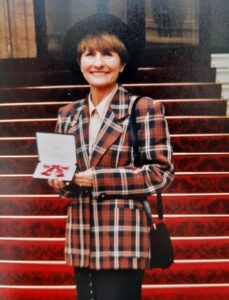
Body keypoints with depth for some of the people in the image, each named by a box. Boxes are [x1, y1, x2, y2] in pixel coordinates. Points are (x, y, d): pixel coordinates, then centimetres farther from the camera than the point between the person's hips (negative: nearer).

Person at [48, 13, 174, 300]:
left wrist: (99, 179, -16)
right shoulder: (68, 114, 9)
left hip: (123, 240, -5)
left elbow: (161, 172, -10)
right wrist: (58, 178, -5)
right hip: (81, 238, 5)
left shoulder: (144, 108, -7)